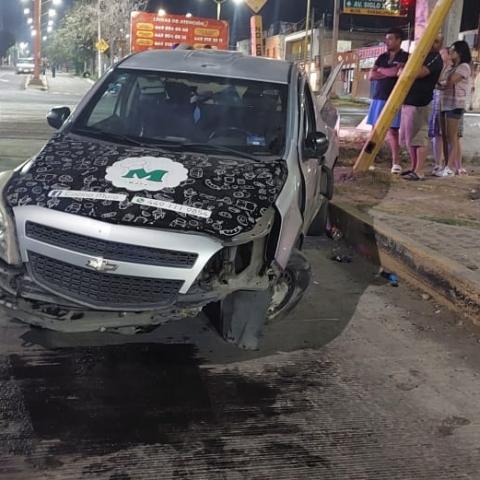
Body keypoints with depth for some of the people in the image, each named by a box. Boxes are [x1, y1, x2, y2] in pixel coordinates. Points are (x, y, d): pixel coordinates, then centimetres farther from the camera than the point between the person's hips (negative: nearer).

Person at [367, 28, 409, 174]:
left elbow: (399, 72, -17)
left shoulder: (405, 57, -1)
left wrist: (380, 70, -1)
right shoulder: (382, 57, 16)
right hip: (378, 98, 5)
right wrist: (389, 72, -5)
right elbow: (371, 76, 7)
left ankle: (396, 163, -3)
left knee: (392, 131, -7)